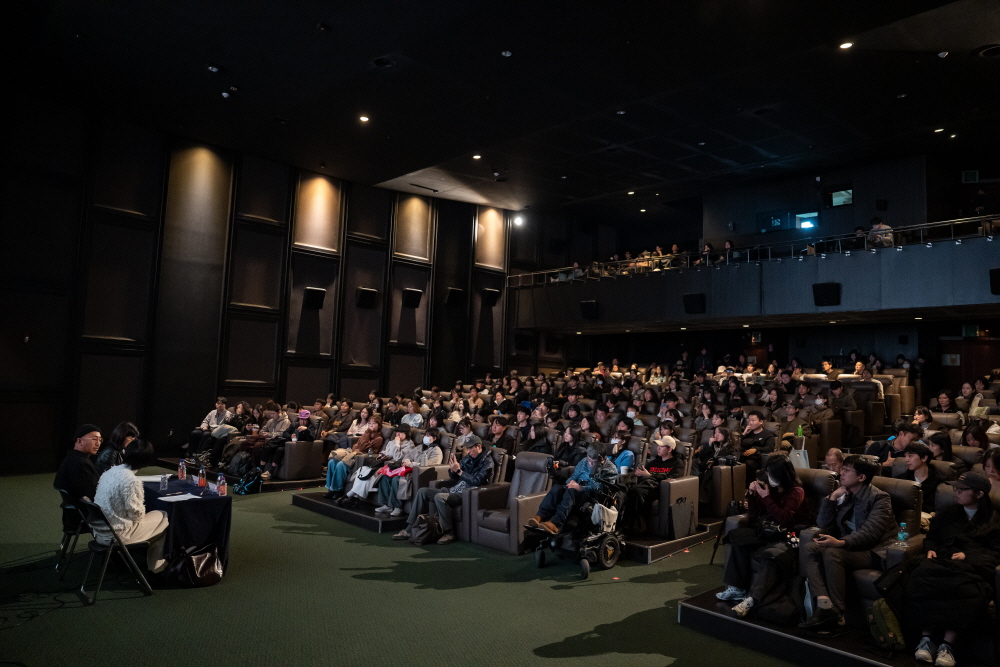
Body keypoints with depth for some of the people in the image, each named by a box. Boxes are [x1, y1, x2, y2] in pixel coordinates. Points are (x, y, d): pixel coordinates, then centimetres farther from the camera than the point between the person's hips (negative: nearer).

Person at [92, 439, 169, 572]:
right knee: (163, 517, 9)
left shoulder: (110, 472, 1)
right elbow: (136, 515, -17)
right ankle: (157, 565, 22)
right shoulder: (131, 480, -24)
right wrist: (142, 508, 3)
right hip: (117, 534, -8)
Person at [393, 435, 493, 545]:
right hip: (453, 490, 9)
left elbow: (477, 481, -17)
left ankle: (449, 533, -21)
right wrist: (452, 469, -3)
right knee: (423, 491, 1)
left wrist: (458, 471, -16)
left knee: (439, 497, -32)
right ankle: (409, 529, 0)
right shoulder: (467, 458, 16)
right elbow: (453, 477, 19)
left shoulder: (487, 461, -5)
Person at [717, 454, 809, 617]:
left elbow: (784, 518, -20)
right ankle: (736, 588, -16)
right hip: (767, 532, 7)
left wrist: (766, 498, -19)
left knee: (771, 556, -37)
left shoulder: (796, 492, -8)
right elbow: (753, 515, 11)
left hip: (787, 536, -7)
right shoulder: (770, 487, 7)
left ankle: (752, 600, -41)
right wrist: (752, 494, -4)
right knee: (736, 537, -15)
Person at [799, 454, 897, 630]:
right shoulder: (845, 495, 12)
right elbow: (823, 525, 8)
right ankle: (824, 604, -31)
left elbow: (871, 533, -24)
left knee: (832, 553, -33)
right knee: (810, 548, -17)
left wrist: (841, 542, -39)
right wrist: (832, 498, -4)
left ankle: (837, 614, -25)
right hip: (848, 546, 7)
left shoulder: (879, 498, -9)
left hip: (874, 551, -7)